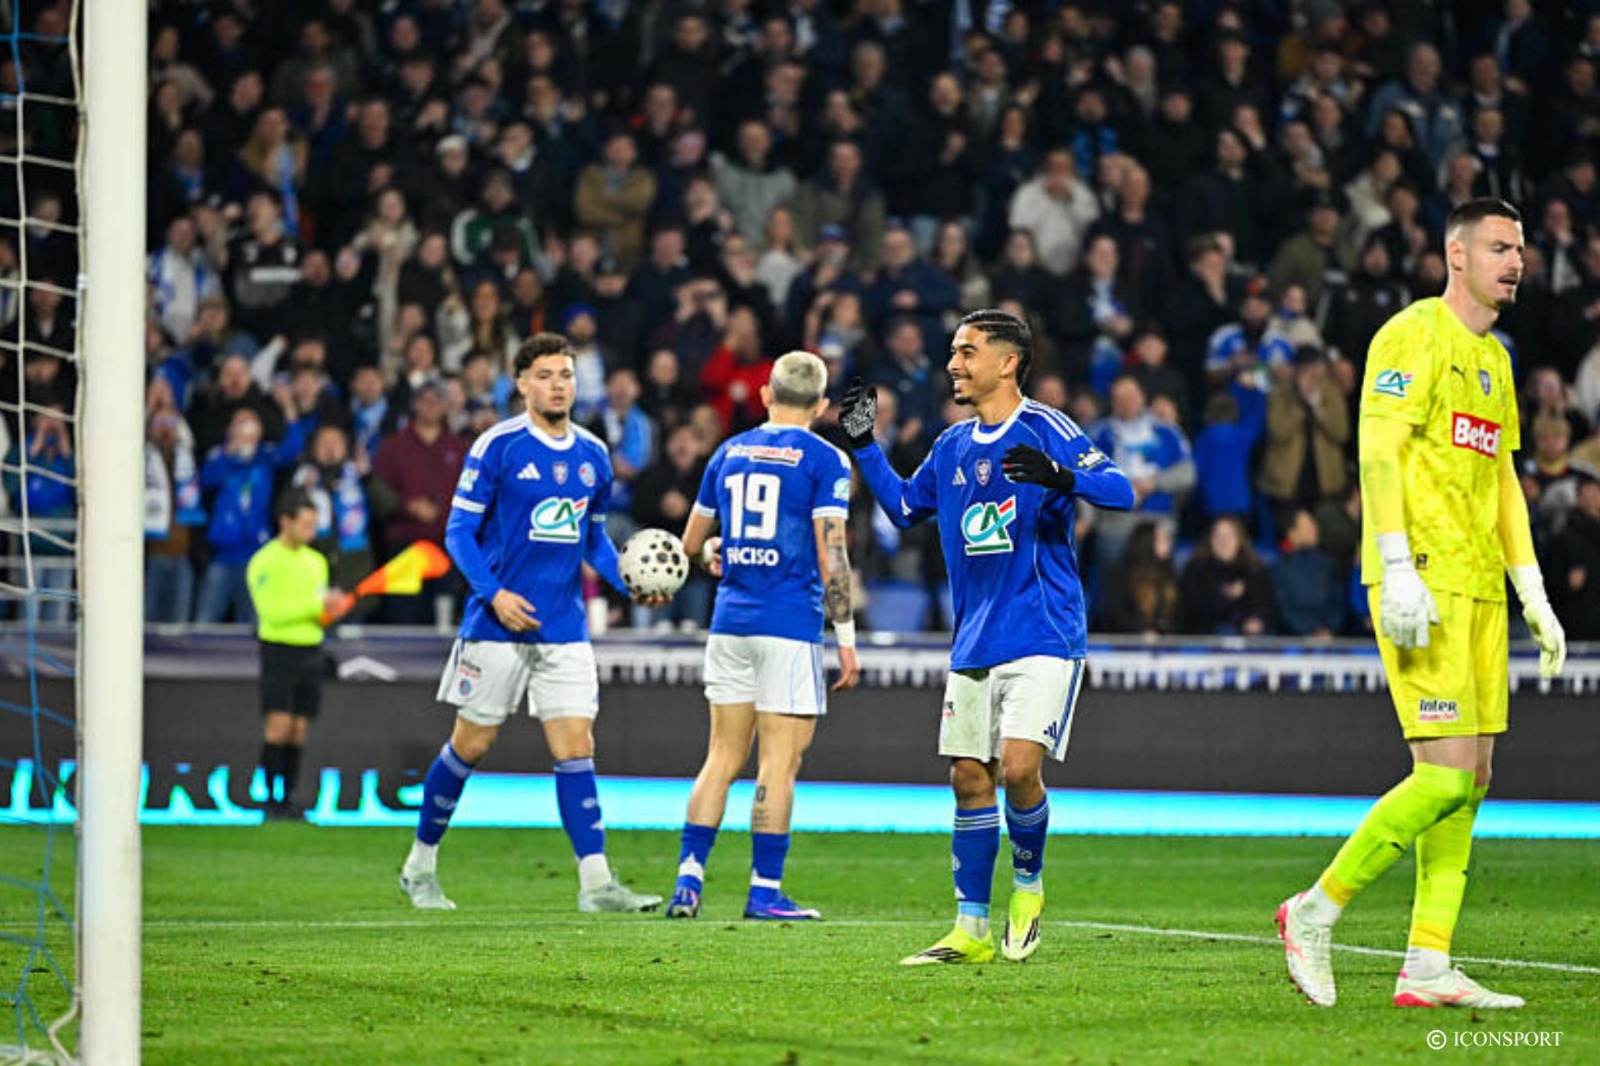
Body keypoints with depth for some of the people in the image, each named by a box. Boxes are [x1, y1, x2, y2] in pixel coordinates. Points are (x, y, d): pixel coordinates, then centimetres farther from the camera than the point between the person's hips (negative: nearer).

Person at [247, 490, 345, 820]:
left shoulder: (316, 561, 14)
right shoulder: (265, 562, -7)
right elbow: (272, 612, -15)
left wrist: (330, 608, -3)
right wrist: (318, 604, -20)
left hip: (310, 649, 6)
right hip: (279, 648, -6)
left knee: (299, 728, 4)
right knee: (278, 724, -12)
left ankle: (289, 798, 7)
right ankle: (271, 798, -9)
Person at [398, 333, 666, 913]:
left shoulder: (593, 455, 9)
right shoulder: (498, 446, -8)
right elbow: (459, 531, -7)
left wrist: (632, 583, 3)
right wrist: (494, 593, -19)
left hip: (565, 629, 4)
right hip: (498, 624, -4)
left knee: (576, 748, -3)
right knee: (471, 745, 4)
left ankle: (596, 883, -7)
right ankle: (420, 865, 21)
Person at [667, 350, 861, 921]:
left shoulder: (730, 452, 11)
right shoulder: (824, 460, -4)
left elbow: (691, 542, 19)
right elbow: (830, 556, -10)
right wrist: (846, 637, -6)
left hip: (730, 621, 5)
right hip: (790, 624, -5)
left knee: (723, 756, 10)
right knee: (779, 763, -2)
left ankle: (688, 877, 5)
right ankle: (765, 890, -2)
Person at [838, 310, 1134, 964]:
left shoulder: (1045, 431, -6)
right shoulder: (952, 447, 13)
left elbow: (1122, 490, -15)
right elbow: (903, 507, 29)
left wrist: (1059, 477, -33)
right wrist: (862, 444, 19)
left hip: (1044, 638, -6)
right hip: (974, 643, 6)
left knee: (1019, 767, -18)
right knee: (969, 778, 4)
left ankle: (1028, 884, 9)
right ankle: (971, 930, 10)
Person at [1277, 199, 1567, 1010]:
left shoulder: (1494, 359, 20)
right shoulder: (1413, 336, -7)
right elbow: (1377, 455, -14)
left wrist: (1535, 598, 19)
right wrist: (1397, 571, -23)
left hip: (1479, 586, 9)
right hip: (1423, 582, -9)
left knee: (1472, 780, 4)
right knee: (1448, 774, -15)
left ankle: (1427, 967, 4)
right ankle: (1315, 911, -3)